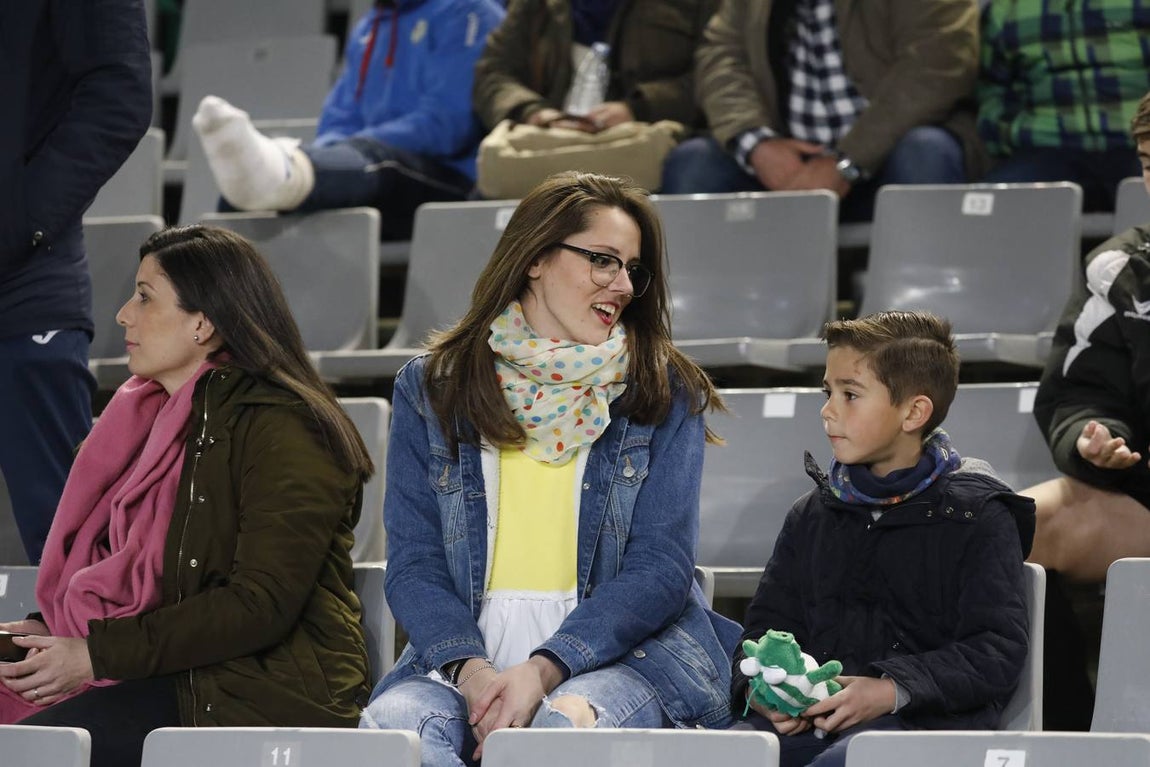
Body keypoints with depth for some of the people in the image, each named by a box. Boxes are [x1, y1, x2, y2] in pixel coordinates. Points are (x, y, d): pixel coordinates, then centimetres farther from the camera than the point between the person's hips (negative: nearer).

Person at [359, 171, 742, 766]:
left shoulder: (665, 394, 8)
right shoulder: (430, 390, 11)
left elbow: (660, 569, -1)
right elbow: (414, 567, 5)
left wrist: (545, 669, -17)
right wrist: (471, 671, -16)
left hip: (629, 654, -2)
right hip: (465, 655, 2)